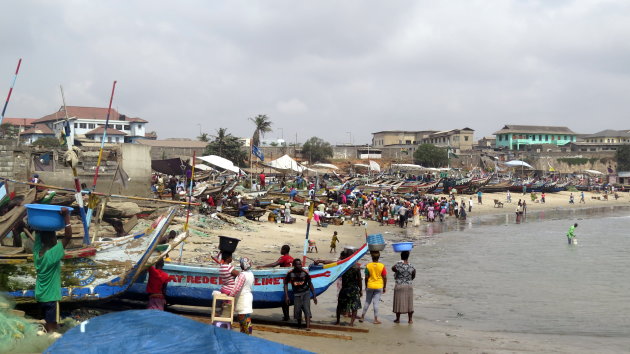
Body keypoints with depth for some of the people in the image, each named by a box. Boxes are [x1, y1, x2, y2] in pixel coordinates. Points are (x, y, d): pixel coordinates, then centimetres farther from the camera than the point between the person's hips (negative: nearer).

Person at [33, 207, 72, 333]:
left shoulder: (37, 250, -4)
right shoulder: (53, 253, -22)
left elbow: (38, 231, 9)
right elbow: (68, 236, -28)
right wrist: (66, 216, -30)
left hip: (40, 295, 7)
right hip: (51, 296, -7)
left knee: (47, 324, 20)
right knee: (51, 328, 0)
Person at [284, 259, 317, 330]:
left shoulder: (305, 272, -10)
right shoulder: (290, 273, -10)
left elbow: (310, 284, 0)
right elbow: (286, 284, 1)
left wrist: (314, 296, 0)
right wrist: (286, 296, -5)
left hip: (306, 293, -1)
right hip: (297, 294, 1)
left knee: (306, 308, -16)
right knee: (297, 311, 1)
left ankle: (308, 326, -23)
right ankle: (299, 324, 30)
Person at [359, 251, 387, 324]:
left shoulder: (368, 265, -5)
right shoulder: (382, 266, -6)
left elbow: (366, 277, -2)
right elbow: (385, 278, -5)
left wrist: (366, 286, 10)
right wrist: (384, 287, 5)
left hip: (370, 286, 1)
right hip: (379, 286, -1)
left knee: (367, 302, 14)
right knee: (376, 303, 1)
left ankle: (362, 317, 19)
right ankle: (376, 319, 2)